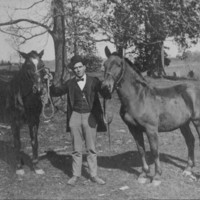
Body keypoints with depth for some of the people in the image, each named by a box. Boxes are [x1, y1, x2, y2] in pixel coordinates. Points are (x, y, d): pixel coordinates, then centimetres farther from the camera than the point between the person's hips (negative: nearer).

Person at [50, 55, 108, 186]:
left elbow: (106, 95, -6)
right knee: (76, 149, 8)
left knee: (91, 148, 7)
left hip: (90, 116, -1)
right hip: (75, 116, 1)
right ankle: (76, 175, 19)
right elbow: (56, 92, 6)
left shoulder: (94, 81, 0)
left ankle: (94, 175, 17)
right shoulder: (70, 83, 5)